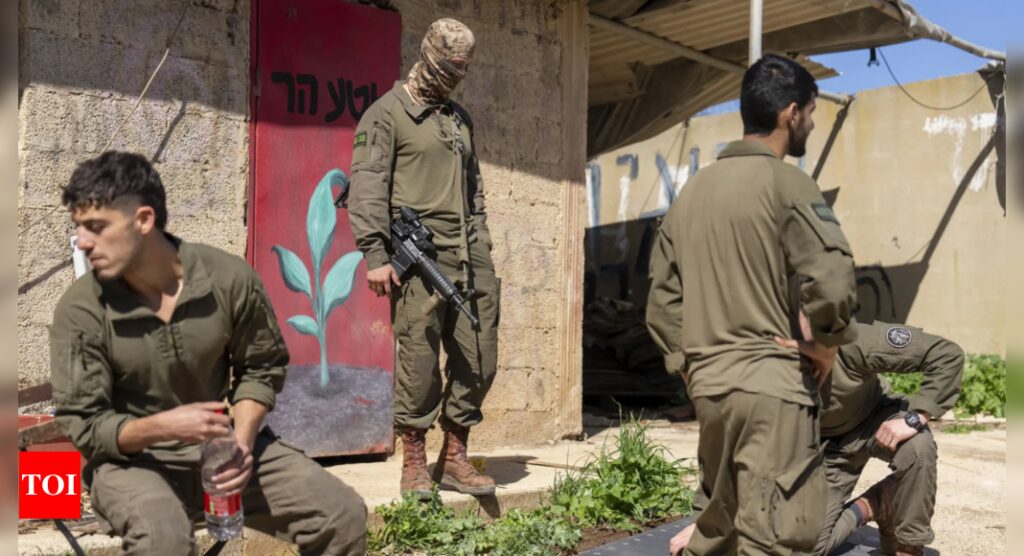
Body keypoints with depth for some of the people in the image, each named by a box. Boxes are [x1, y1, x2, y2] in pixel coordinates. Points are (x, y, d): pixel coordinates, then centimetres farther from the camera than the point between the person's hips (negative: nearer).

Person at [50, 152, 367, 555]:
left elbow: (262, 367, 3)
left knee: (344, 516, -10)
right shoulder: (80, 310, -14)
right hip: (131, 458, -2)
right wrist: (161, 427, -28)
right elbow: (83, 426, -10)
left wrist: (243, 441, -12)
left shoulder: (229, 278, -11)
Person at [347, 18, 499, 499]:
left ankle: (454, 457, 20)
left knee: (478, 361, 6)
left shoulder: (461, 119, 22)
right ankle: (414, 463, 12)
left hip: (470, 262, 7)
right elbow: (366, 188, -6)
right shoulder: (388, 113, 2)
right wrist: (375, 254, -14)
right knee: (419, 361, -3)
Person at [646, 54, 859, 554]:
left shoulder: (693, 188, 13)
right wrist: (825, 344, -4)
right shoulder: (786, 183, -8)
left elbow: (662, 297, 13)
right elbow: (831, 279, -21)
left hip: (707, 385, 7)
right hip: (770, 385, -7)